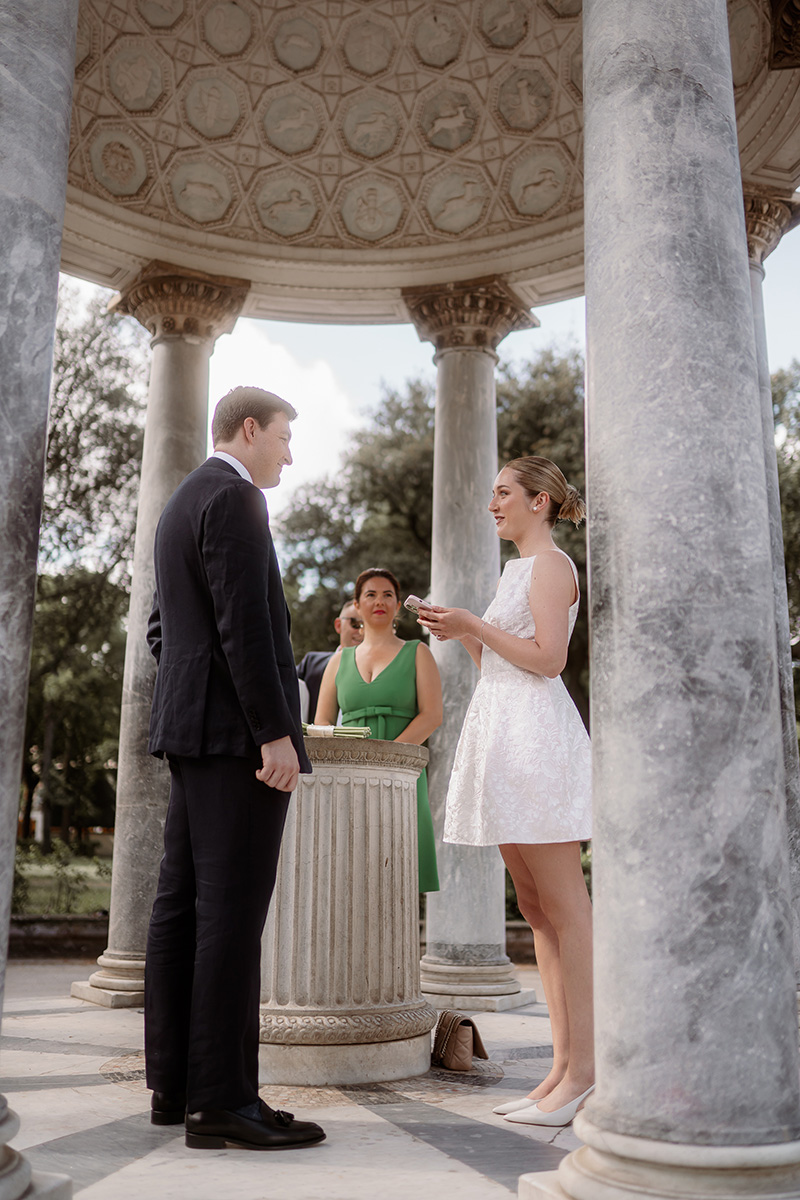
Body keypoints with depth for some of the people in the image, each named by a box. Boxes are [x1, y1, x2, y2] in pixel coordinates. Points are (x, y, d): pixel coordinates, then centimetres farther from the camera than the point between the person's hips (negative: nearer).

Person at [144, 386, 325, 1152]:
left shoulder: (180, 505, 22)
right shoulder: (234, 499, -10)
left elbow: (161, 630, 24)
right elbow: (244, 624, -19)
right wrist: (277, 734, -20)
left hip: (192, 729, 10)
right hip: (238, 730, -10)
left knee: (182, 907, 8)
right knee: (231, 911, -9)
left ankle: (173, 1084, 15)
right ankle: (223, 1101, -5)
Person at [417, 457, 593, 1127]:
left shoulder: (551, 565, -3)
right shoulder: (519, 570, 24)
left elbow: (547, 658, -14)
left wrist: (475, 624, -10)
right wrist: (462, 634, 12)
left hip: (536, 733, -10)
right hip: (503, 732, 10)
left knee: (564, 907, -8)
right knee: (536, 908, 7)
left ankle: (585, 1070, -4)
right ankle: (564, 1067, 12)